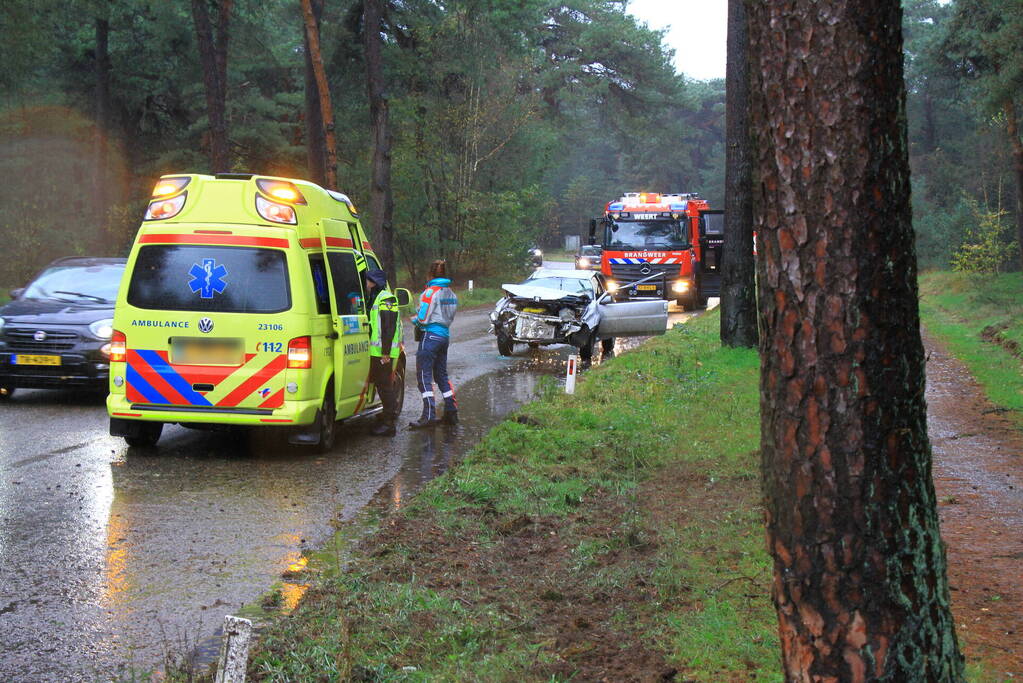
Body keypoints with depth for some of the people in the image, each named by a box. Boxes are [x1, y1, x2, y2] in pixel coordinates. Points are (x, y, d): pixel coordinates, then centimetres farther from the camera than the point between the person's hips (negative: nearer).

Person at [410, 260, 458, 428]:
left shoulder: (431, 292, -13)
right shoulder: (450, 293, 11)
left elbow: (423, 318, -16)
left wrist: (414, 320, 7)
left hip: (430, 335, -8)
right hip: (445, 335, 8)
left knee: (424, 375, -6)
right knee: (441, 374, 17)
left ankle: (429, 415, -13)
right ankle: (451, 412, 17)